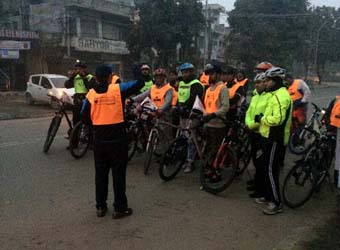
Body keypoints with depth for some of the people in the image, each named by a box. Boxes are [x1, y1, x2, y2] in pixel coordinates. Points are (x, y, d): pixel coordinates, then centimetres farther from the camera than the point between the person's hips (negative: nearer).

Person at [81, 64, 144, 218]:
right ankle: (120, 208, 11)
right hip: (117, 139, -2)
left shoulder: (91, 94, -2)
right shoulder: (118, 89, -9)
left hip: (99, 140, 3)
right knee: (118, 174, 5)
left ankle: (100, 207, 22)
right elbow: (140, 83, -3)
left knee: (100, 174, 13)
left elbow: (85, 118, 4)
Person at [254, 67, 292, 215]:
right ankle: (268, 196, 32)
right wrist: (261, 118, 6)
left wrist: (261, 118, -16)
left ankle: (277, 204, 1)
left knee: (271, 170, -7)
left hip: (274, 138, -11)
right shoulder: (275, 94, 16)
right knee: (267, 166, 19)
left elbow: (277, 119, -29)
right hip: (270, 136, 11)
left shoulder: (280, 96, -19)